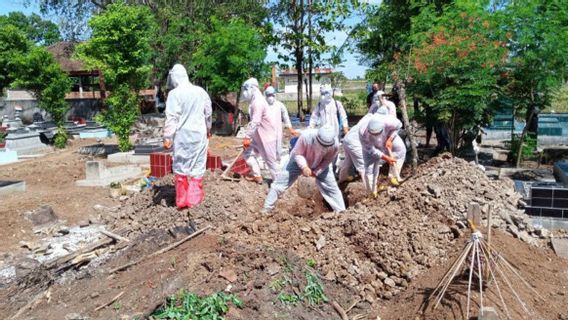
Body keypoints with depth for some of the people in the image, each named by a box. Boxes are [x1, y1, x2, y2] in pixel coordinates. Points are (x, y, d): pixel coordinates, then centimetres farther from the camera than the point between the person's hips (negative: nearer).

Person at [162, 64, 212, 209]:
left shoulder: (174, 93, -8)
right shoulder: (201, 91, 6)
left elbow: (171, 118, -13)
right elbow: (208, 114, 14)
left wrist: (167, 137, -11)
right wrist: (208, 130, 28)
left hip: (182, 135, -3)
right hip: (199, 133, 3)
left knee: (181, 166, 7)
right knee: (198, 166, 9)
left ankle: (182, 200, 12)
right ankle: (195, 197, 9)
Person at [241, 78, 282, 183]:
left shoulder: (258, 102, -20)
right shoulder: (256, 101, 12)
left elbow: (255, 122, -26)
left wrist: (247, 137, -23)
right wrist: (249, 136, 23)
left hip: (267, 136, -10)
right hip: (259, 136, 10)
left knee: (271, 161, -2)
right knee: (248, 153, 13)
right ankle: (257, 176, 20)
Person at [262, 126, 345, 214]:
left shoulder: (335, 144, -31)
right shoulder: (306, 136, -40)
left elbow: (327, 160, -13)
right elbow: (297, 153, -26)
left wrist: (316, 172, -20)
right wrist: (304, 167, -42)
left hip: (320, 166, 2)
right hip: (299, 161, -2)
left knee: (331, 187, 0)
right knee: (280, 183, -1)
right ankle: (266, 209, 14)